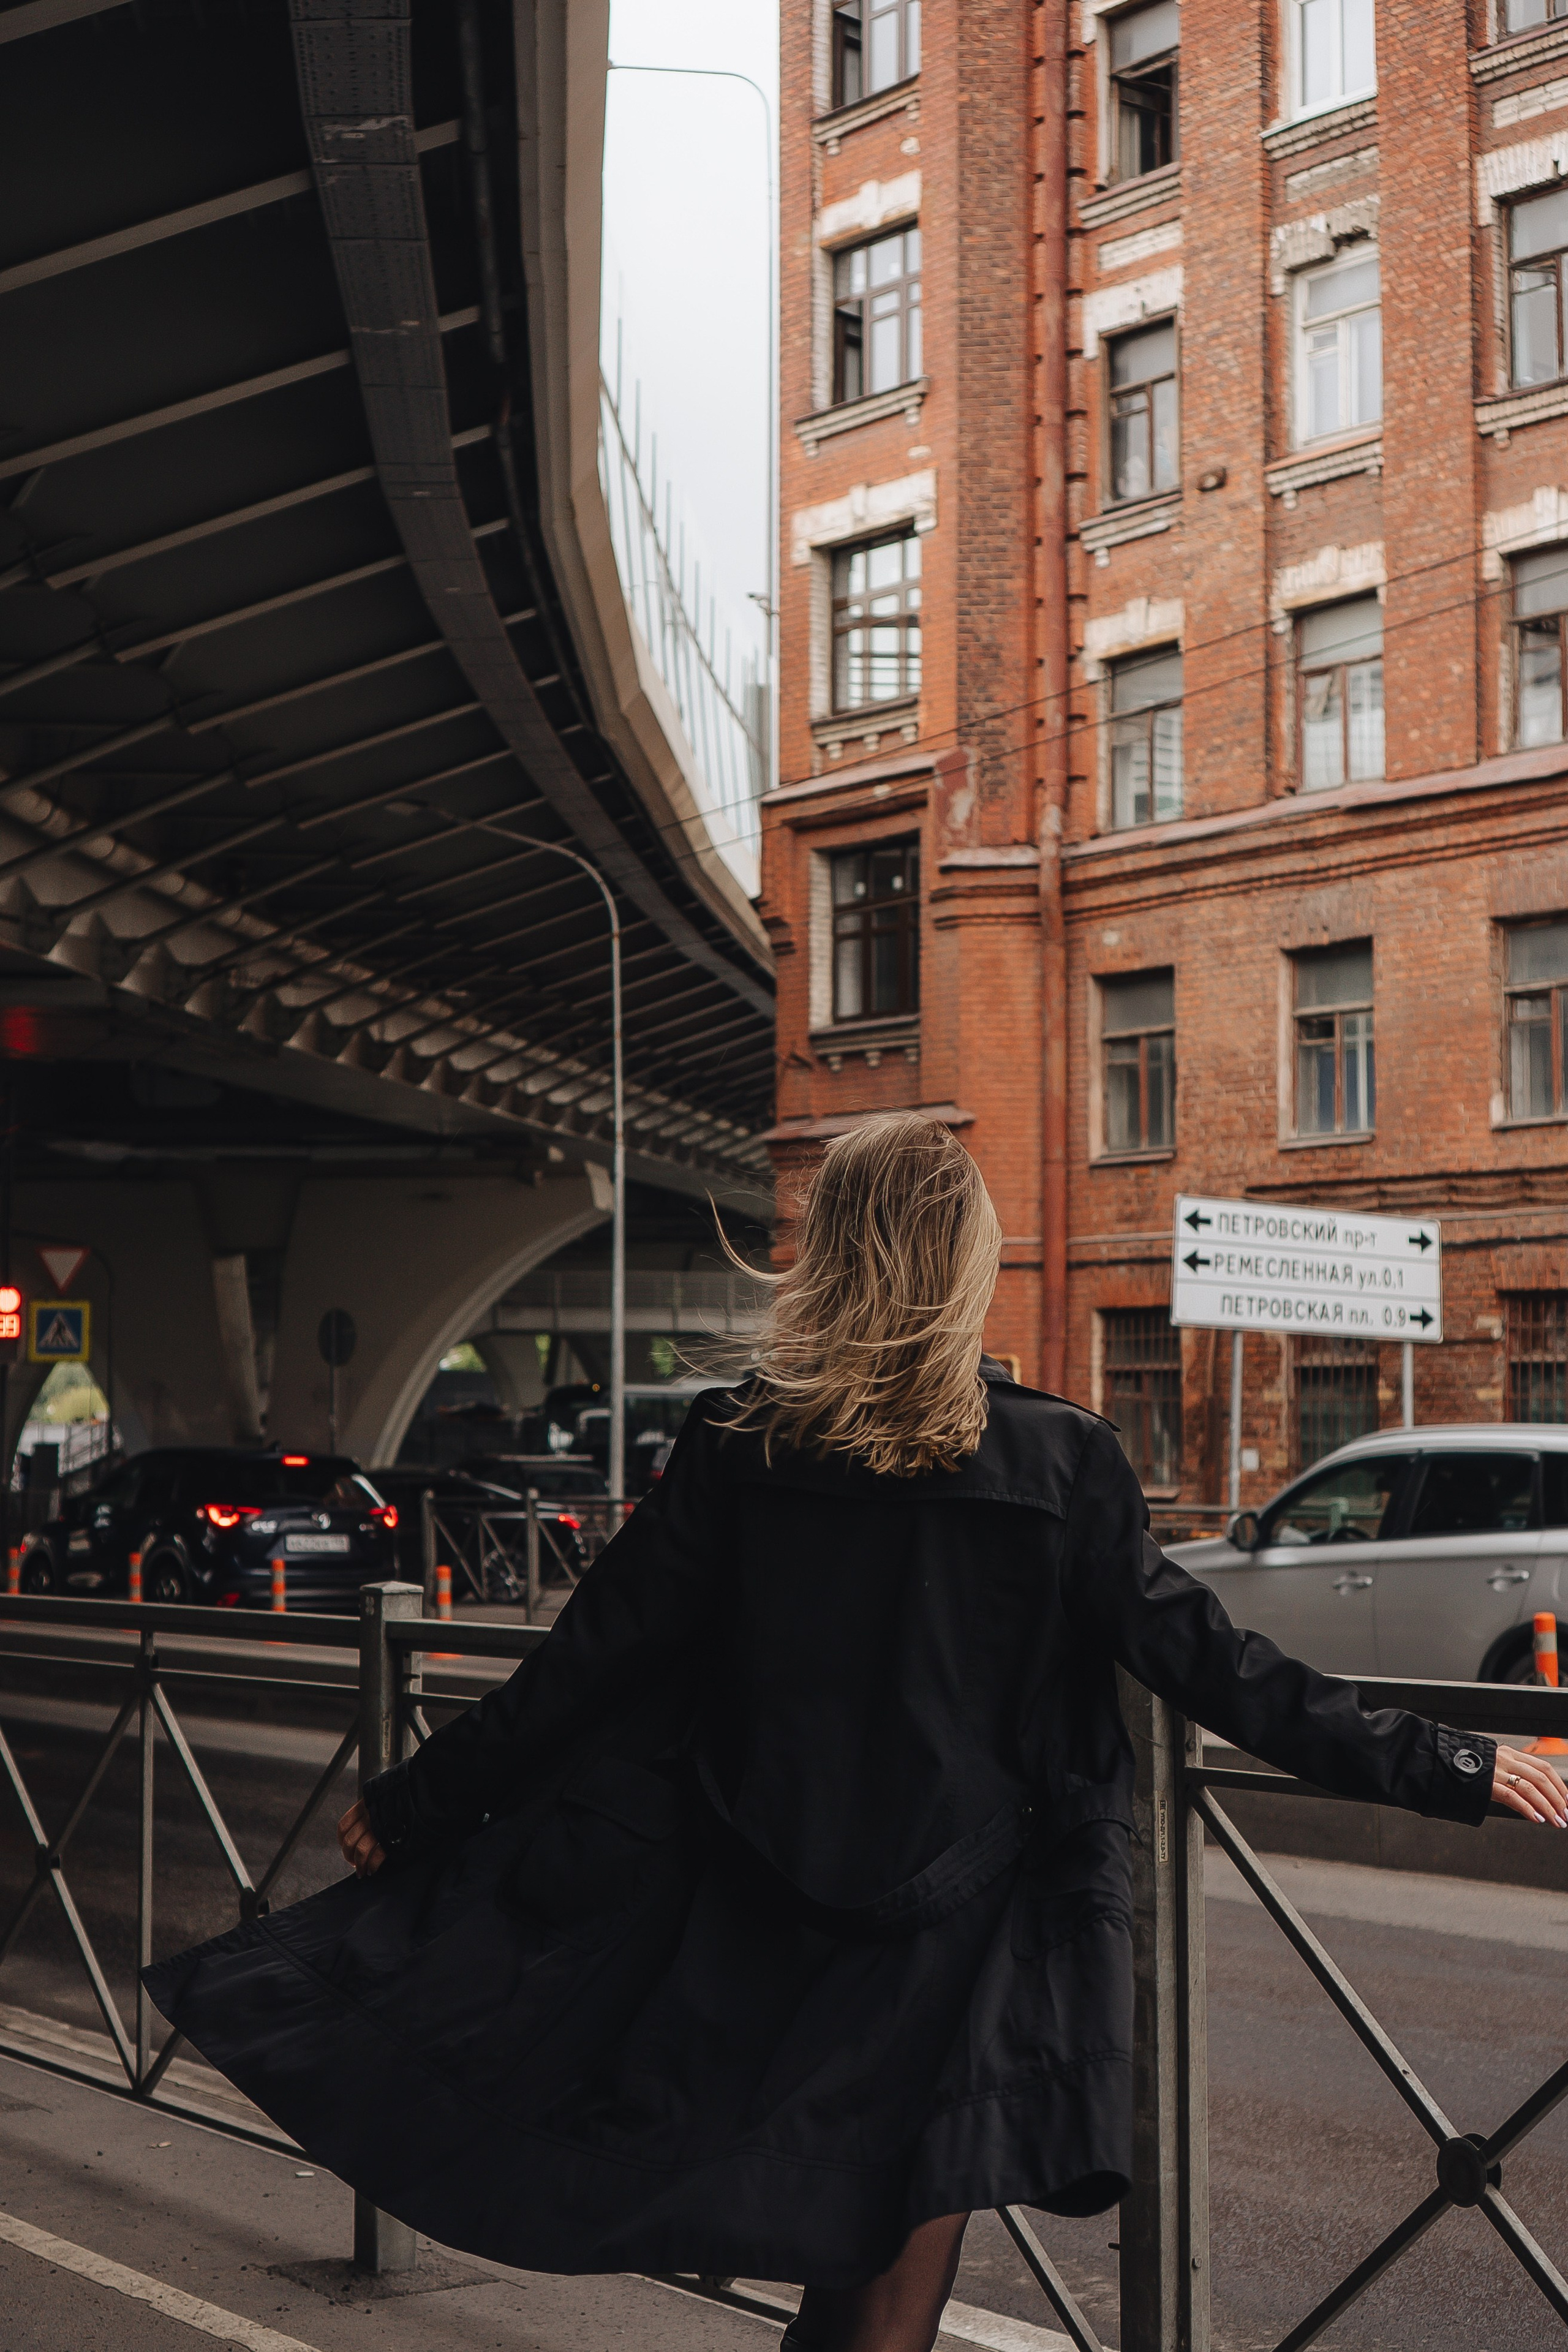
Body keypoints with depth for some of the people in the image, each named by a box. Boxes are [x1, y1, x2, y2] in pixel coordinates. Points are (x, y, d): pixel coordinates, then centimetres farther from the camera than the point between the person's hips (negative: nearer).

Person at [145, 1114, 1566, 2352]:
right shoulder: (1059, 1463, -9)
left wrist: (413, 1805, 11)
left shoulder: (737, 1449, -5)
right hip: (957, 1930, -2)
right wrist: (1450, 1771, 2)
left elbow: (591, 1664, -2)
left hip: (758, 1917, 2)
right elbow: (1202, 1660, -7)